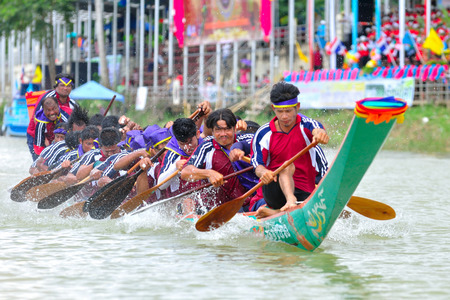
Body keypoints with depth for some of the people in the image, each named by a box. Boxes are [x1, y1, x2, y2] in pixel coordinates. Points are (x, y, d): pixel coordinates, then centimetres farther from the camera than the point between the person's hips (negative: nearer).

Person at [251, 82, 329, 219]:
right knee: (287, 166, -32)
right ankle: (291, 202, -53)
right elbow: (257, 165, -6)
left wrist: (320, 134, -50)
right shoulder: (263, 134, 4)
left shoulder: (306, 126, 2)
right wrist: (263, 172, -32)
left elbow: (317, 130, -23)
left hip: (304, 193, 1)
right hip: (276, 190, -1)